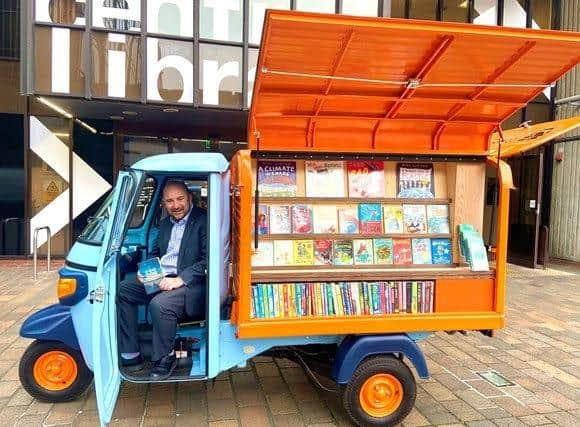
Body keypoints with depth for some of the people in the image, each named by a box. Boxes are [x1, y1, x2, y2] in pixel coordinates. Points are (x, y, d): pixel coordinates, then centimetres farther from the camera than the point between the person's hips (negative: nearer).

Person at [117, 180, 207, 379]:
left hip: (190, 283, -8)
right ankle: (130, 355, -1)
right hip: (159, 279, 8)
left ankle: (165, 359, -7)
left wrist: (180, 279, -24)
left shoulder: (203, 221, -8)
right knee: (122, 290, -5)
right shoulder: (165, 223, 19)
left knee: (159, 304, -33)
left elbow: (208, 260, -16)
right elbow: (155, 253, 26)